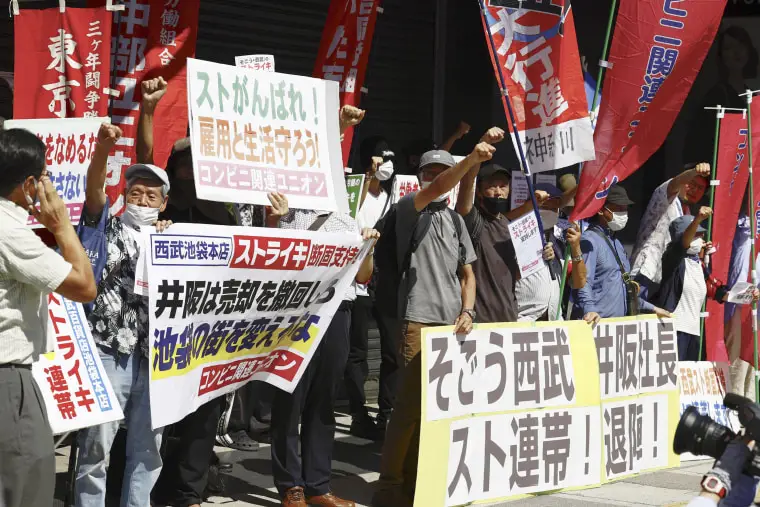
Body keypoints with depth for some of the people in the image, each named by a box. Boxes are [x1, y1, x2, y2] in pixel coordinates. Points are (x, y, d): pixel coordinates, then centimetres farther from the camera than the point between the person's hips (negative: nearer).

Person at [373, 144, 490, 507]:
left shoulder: (456, 220, 19)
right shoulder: (408, 208, 1)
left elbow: (467, 273, 17)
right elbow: (437, 189, -19)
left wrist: (467, 311, 1)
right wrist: (471, 159, -30)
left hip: (451, 323, 6)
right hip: (420, 320, -6)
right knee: (411, 403, -10)